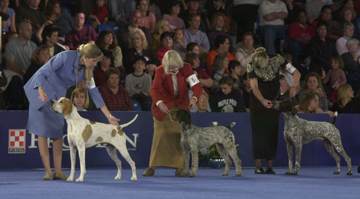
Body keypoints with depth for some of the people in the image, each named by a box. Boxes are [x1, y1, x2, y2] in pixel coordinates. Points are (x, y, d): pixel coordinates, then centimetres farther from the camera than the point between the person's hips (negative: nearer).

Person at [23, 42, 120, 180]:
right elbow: (42, 73, -23)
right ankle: (48, 171, -5)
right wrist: (42, 92, -38)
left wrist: (109, 116, -6)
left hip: (57, 96, 6)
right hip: (40, 91, -6)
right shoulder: (66, 57, -25)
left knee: (58, 132, 0)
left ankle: (58, 171, 1)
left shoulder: (86, 70, -5)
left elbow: (94, 92, -3)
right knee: (43, 132, -6)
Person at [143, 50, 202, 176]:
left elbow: (196, 85, -21)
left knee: (180, 136, 0)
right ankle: (152, 166, 2)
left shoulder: (186, 69, -15)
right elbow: (155, 89, -26)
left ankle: (179, 166, 6)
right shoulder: (160, 71, -17)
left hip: (182, 106, 1)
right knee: (160, 135, -3)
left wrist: (195, 97, -43)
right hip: (164, 107, -1)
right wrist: (159, 103, -47)